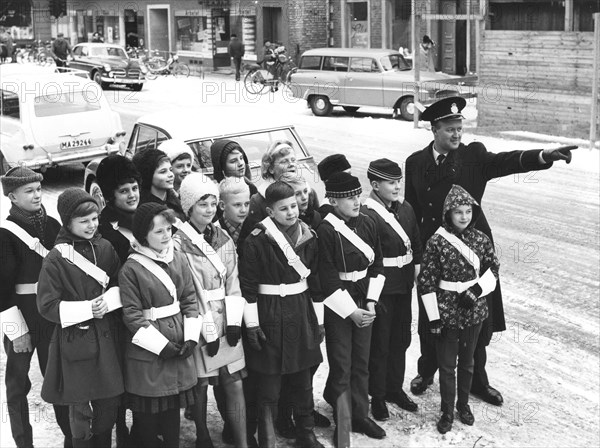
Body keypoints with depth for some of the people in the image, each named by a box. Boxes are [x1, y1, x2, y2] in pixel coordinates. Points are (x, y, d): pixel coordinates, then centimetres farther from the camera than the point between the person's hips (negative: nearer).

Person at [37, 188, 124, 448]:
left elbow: (120, 285, 9)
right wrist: (87, 309, -16)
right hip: (76, 342, -4)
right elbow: (47, 305, -10)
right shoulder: (57, 259, -11)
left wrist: (109, 300, -12)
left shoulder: (105, 248, 3)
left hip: (108, 337, 4)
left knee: (109, 404, 12)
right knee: (82, 409, 7)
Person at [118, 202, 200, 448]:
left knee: (173, 405, 14)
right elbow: (132, 315, -13)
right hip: (148, 349, -4)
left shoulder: (179, 259, 3)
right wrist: (161, 346, -15)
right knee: (147, 411, 6)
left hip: (179, 346, 5)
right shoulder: (131, 268, -12)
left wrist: (191, 337, -5)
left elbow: (190, 300, 6)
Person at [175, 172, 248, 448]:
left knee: (235, 382, 4)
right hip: (199, 323, -5)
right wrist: (207, 329, -14)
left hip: (226, 321, 5)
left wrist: (234, 320, -5)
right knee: (200, 384, 9)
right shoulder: (179, 244, -12)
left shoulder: (223, 238, 7)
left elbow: (232, 282, 5)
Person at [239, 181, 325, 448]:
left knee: (303, 380, 13)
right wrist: (252, 323, -10)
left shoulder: (308, 237, 3)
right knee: (269, 383, 3)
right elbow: (247, 285, -9)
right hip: (269, 317, -4)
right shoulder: (256, 241, -11)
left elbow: (316, 282, 9)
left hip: (302, 315, 4)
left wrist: (319, 320, 10)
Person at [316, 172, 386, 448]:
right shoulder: (325, 231, -16)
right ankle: (342, 426, 13)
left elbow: (377, 265, 7)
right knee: (341, 367, 1)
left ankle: (360, 415, 29)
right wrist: (351, 311, -15)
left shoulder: (368, 224, 1)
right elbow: (327, 279, -16)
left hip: (364, 303, 5)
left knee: (361, 362, 15)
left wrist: (371, 302, -3)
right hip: (337, 307, -5)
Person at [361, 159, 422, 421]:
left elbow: (416, 242, 16)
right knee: (379, 343, 5)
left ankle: (395, 388, 33)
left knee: (401, 339, 17)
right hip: (381, 287, -7)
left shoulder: (405, 208, 6)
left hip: (404, 284, 7)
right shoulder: (366, 215, -19)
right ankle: (377, 397, 19)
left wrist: (416, 267, 5)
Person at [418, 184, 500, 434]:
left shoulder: (481, 239, -3)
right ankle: (447, 412, 22)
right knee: (447, 365, 8)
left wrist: (476, 290, -13)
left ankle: (464, 404, 35)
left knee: (467, 361, 18)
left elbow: (493, 269, 5)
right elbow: (426, 281, -10)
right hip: (447, 313, -3)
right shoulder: (437, 242, -12)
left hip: (474, 311, 3)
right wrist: (433, 317, -11)